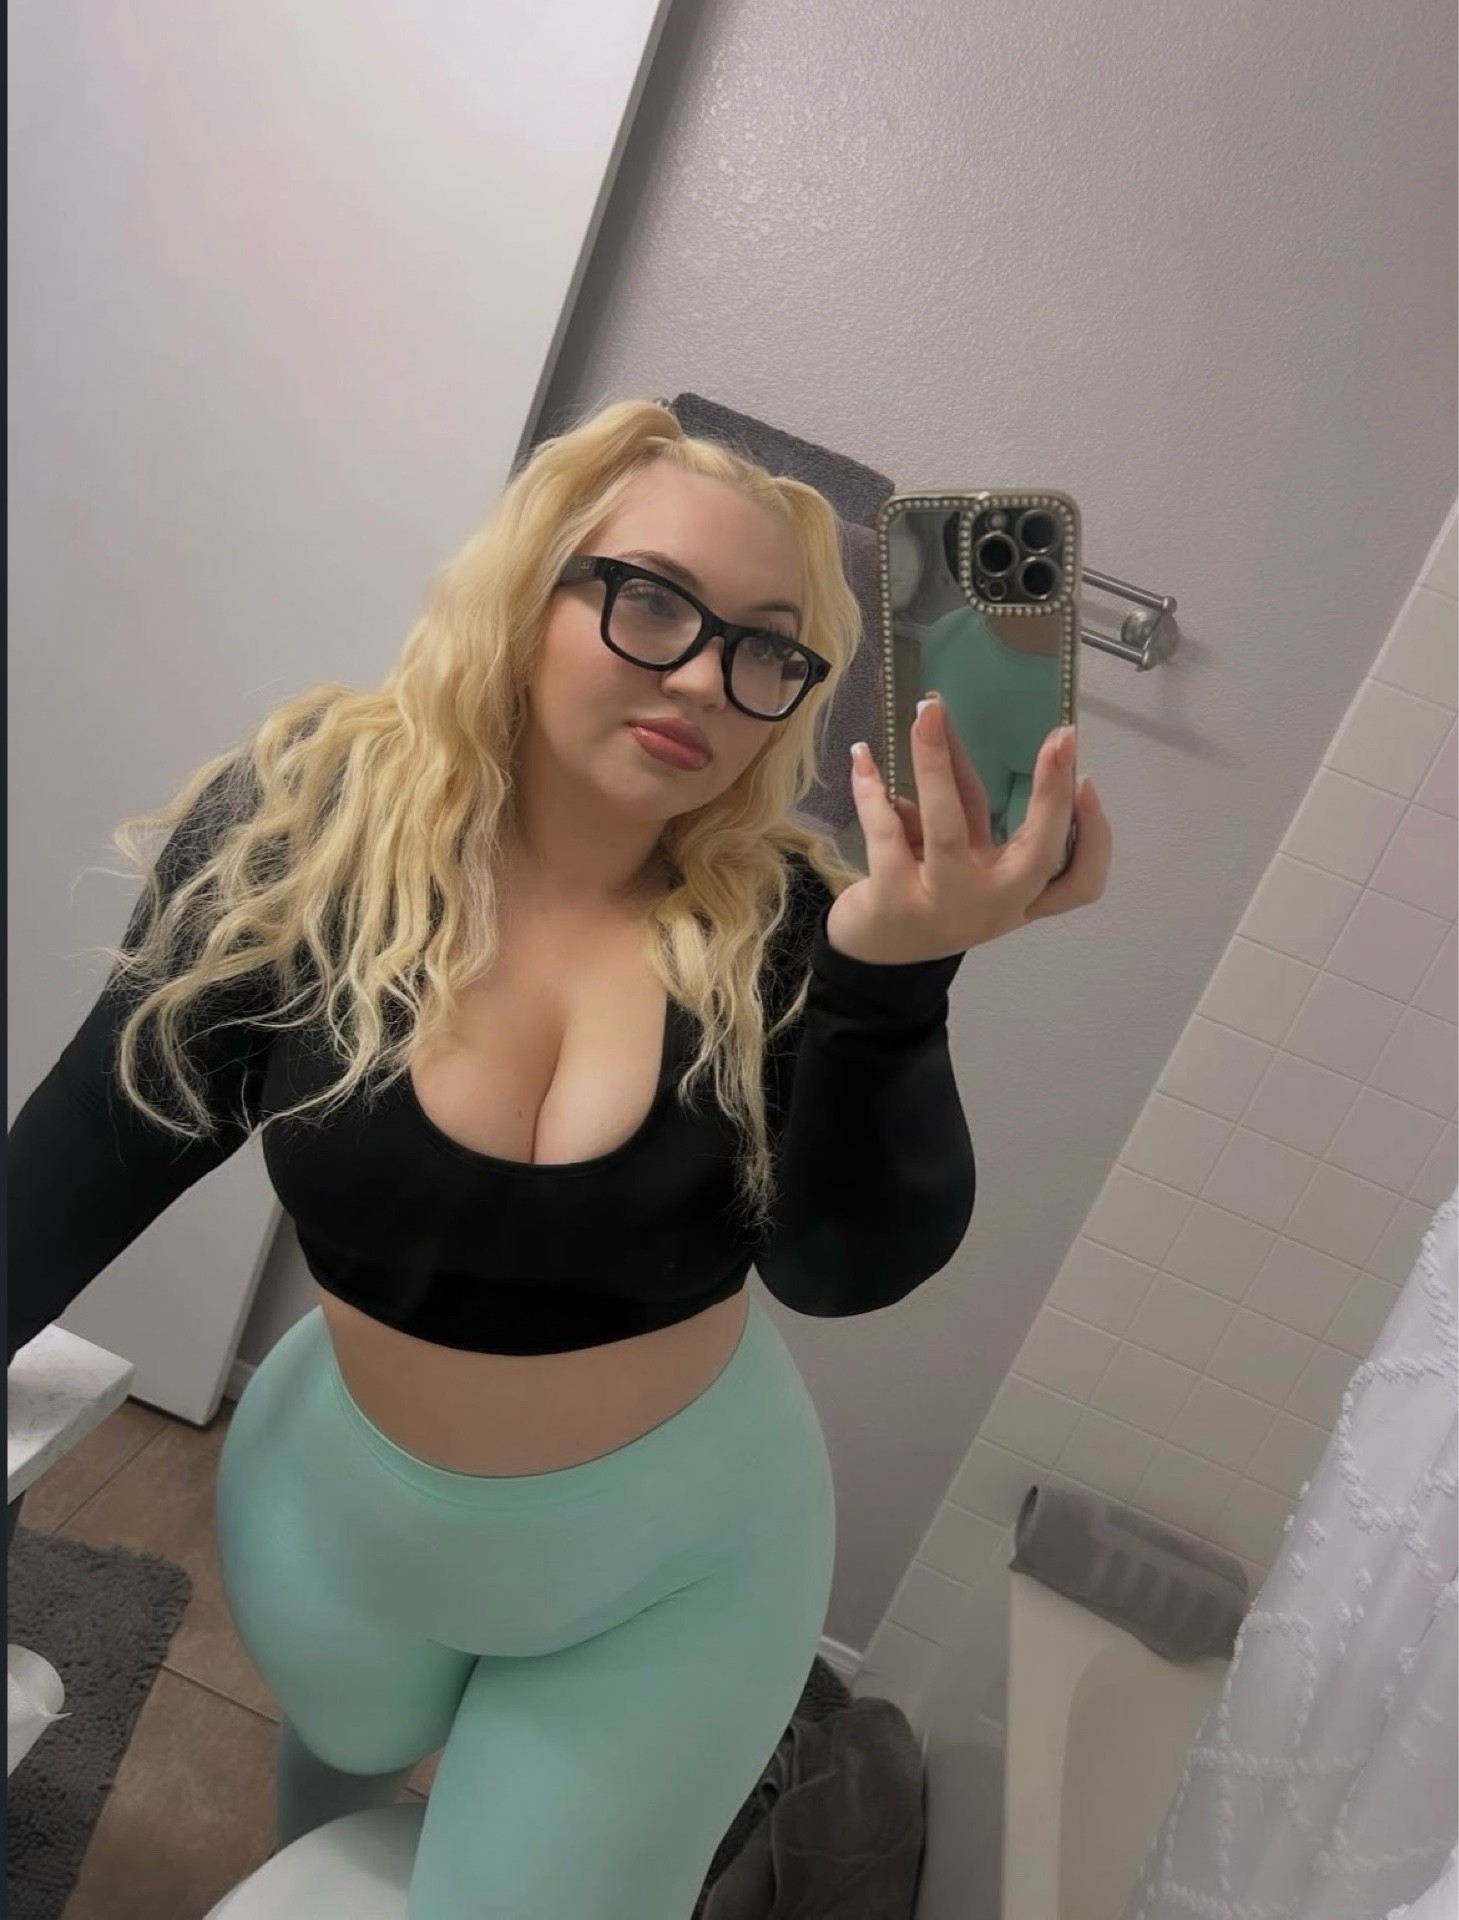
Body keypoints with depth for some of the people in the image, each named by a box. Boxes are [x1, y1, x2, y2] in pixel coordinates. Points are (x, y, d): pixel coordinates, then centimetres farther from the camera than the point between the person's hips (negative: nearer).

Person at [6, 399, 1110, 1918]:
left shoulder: (784, 928, -21)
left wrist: (896, 974, -45)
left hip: (682, 1563, -2)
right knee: (347, 1751, 36)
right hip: (345, 1513, 3)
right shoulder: (301, 826, -21)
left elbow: (849, 1269, -30)